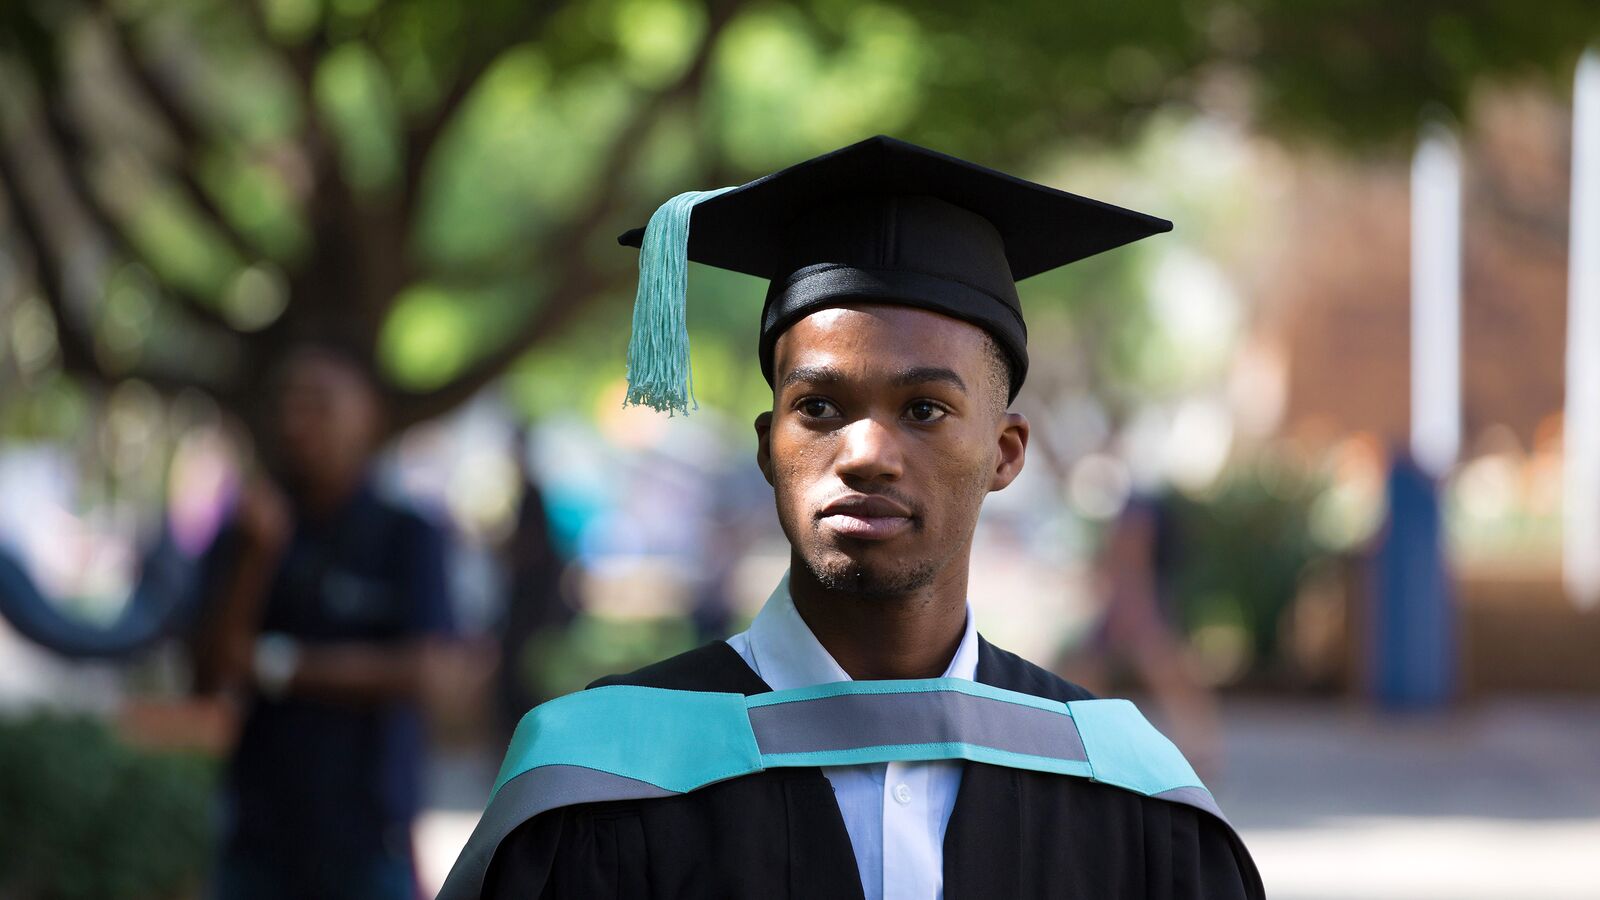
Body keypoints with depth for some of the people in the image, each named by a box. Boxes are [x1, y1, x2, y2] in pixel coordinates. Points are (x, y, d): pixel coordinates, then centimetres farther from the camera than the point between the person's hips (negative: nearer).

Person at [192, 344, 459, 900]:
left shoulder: (407, 538, 0)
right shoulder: (240, 544, 9)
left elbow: (420, 670, -10)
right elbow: (210, 676, -1)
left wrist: (277, 664, -8)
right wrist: (255, 555, -12)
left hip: (367, 835, -2)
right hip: (259, 838, 2)